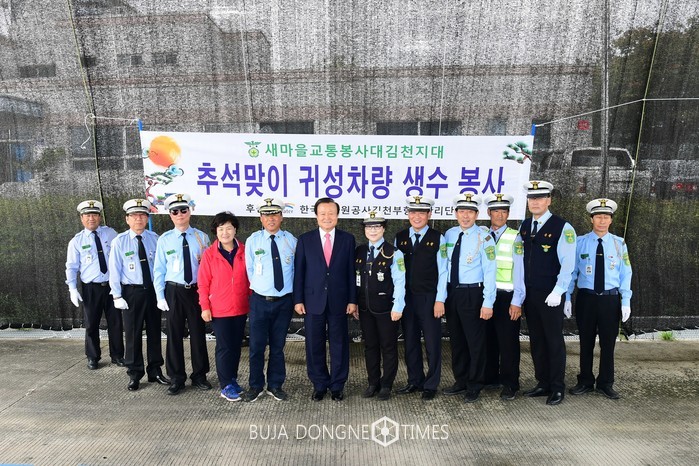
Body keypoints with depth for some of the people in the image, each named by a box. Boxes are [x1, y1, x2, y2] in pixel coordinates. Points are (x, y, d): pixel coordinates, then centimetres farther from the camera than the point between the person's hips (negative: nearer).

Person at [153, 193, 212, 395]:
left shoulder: (201, 237, -1)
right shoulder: (164, 239, -1)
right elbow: (159, 270, 1)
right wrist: (160, 296, -3)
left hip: (197, 290, 0)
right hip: (174, 291, 0)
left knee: (198, 333, 10)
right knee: (174, 335, 8)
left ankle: (199, 375, 27)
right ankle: (177, 378, 25)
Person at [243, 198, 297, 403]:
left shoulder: (291, 240, 0)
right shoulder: (253, 240, -2)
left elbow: (295, 269, 5)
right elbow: (249, 270, 4)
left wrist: (294, 296, 3)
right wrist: (259, 288, 2)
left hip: (284, 301, 1)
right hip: (260, 301, -1)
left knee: (278, 346, 13)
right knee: (256, 346, 7)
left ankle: (275, 385, 29)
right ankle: (255, 386, 27)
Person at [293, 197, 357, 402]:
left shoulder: (347, 239, 2)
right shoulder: (305, 239, 2)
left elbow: (351, 271, 2)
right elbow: (299, 271, 2)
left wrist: (352, 300, -1)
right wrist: (298, 300, -2)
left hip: (339, 301, 0)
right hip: (313, 300, 0)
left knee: (339, 344, 8)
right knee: (314, 345, 9)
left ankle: (337, 385, 25)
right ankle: (319, 385, 26)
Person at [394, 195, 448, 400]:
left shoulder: (437, 238, -2)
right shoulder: (400, 237, 6)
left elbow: (442, 271, -3)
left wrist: (440, 300, -7)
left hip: (430, 298, -3)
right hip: (406, 297, 3)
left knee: (432, 343, 4)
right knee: (410, 342, 11)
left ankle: (431, 385, 20)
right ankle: (415, 381, 27)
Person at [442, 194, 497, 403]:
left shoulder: (483, 237, -9)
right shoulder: (449, 235, 6)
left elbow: (489, 271, -12)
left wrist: (488, 302, -16)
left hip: (473, 294, -5)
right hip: (451, 292, 5)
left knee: (475, 342, 6)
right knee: (456, 340, 16)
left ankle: (474, 386, 23)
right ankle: (460, 381, 32)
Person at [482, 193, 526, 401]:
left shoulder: (515, 237, -4)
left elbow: (519, 270, -7)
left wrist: (517, 302, -11)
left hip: (506, 297, -4)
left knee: (508, 342, 3)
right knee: (488, 339, 13)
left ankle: (509, 384, 19)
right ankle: (489, 378, 29)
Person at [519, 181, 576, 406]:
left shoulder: (562, 227, -9)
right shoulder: (524, 226, 9)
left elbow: (568, 264, -13)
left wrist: (557, 292, -18)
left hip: (550, 295, -5)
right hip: (529, 294, 6)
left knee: (554, 341, 5)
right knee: (536, 341, 13)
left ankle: (557, 388, 19)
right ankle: (543, 384, 25)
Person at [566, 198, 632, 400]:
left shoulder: (619, 244, 3)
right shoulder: (580, 242, -1)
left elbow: (625, 274, 4)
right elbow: (571, 271, 1)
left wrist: (625, 302, -1)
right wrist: (567, 297, -4)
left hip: (610, 299, 1)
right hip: (586, 298, -1)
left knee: (608, 343, 11)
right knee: (586, 342, 10)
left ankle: (605, 383, 27)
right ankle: (585, 382, 25)